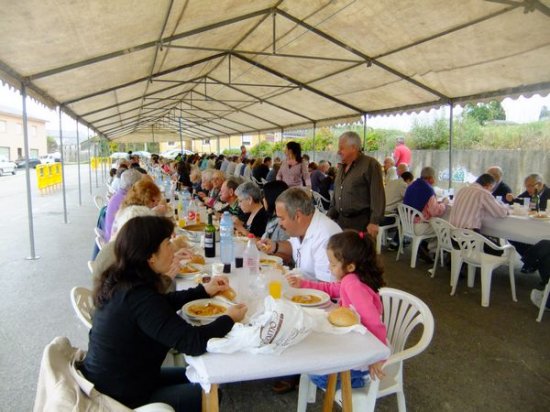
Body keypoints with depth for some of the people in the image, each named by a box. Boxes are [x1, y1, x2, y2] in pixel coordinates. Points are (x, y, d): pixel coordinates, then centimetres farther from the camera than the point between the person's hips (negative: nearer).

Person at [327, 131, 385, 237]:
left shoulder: (370, 165, -9)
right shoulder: (342, 167, 16)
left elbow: (377, 196, -15)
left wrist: (374, 222, -19)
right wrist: (329, 216, 15)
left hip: (361, 222, -7)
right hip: (340, 221, 7)